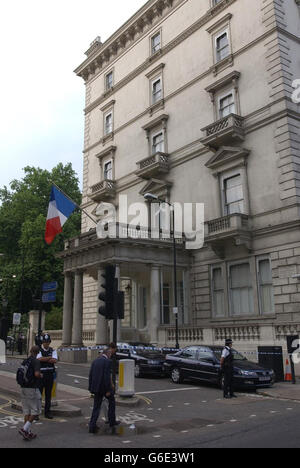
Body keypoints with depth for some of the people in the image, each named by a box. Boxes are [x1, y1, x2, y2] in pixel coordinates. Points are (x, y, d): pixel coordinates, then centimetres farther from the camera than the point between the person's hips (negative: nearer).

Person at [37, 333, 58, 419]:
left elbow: (55, 360, -8)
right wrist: (49, 357, -9)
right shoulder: (38, 350, -1)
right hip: (40, 374, -3)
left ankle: (47, 412, 18)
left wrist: (44, 359, -13)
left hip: (50, 374, 3)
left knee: (48, 394, 9)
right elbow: (40, 359, -19)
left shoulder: (52, 350, 9)